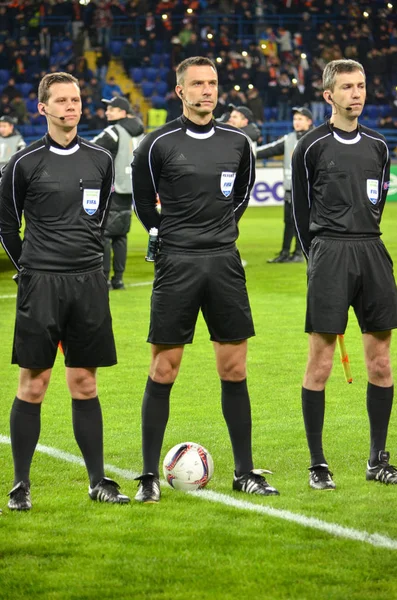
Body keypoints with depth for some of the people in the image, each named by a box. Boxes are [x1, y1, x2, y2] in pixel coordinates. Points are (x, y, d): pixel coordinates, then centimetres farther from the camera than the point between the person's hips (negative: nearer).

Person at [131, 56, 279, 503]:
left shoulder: (237, 142, 7)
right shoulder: (159, 144, -3)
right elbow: (144, 204, 9)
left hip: (224, 262, 3)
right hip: (176, 264, -3)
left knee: (234, 369, 4)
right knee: (164, 370, -3)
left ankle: (244, 472, 12)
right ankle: (149, 477, 3)